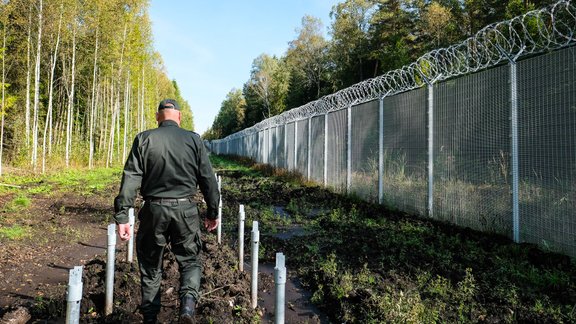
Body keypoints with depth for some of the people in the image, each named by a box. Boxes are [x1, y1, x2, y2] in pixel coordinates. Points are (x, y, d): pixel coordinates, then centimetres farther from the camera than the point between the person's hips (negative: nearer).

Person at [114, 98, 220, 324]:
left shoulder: (144, 139, 1)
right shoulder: (193, 139, 1)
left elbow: (130, 179, -6)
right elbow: (208, 179, 2)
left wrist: (122, 216, -4)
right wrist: (213, 212, 11)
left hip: (154, 209, 1)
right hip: (185, 210, 0)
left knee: (150, 266, 18)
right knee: (190, 261, 16)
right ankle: (188, 301, -8)